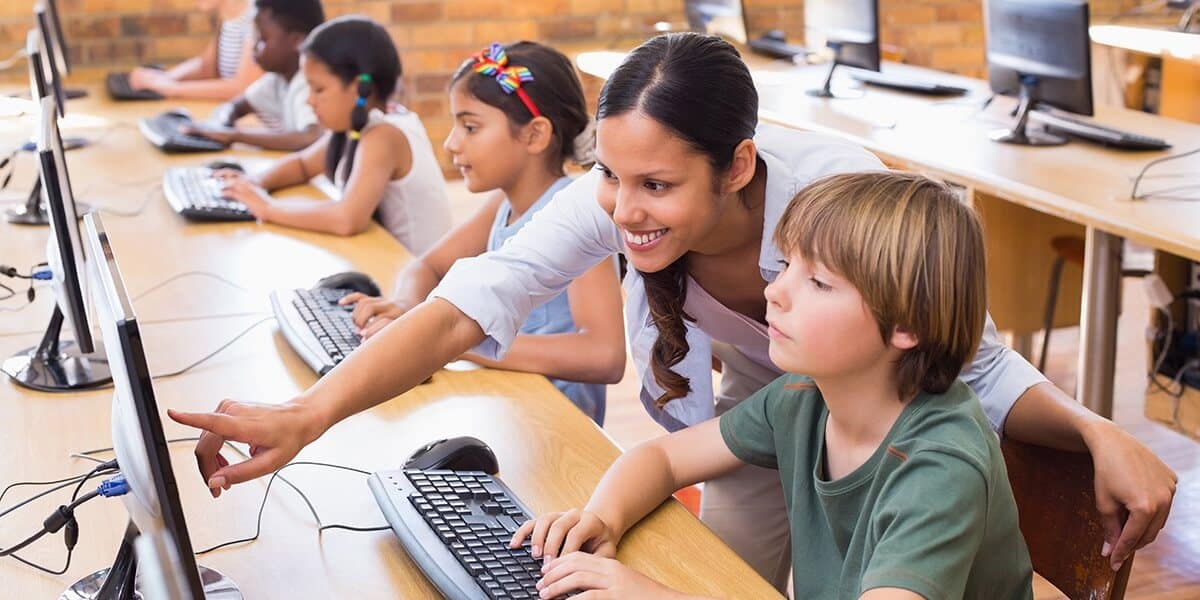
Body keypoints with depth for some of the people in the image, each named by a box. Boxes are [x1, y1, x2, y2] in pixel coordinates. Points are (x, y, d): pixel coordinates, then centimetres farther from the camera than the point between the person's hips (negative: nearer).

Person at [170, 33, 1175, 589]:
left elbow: (975, 366, -29)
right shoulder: (613, 199, -31)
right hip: (760, 409, 4)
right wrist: (307, 415, -54)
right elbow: (470, 303, -41)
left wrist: (1100, 432, -47)